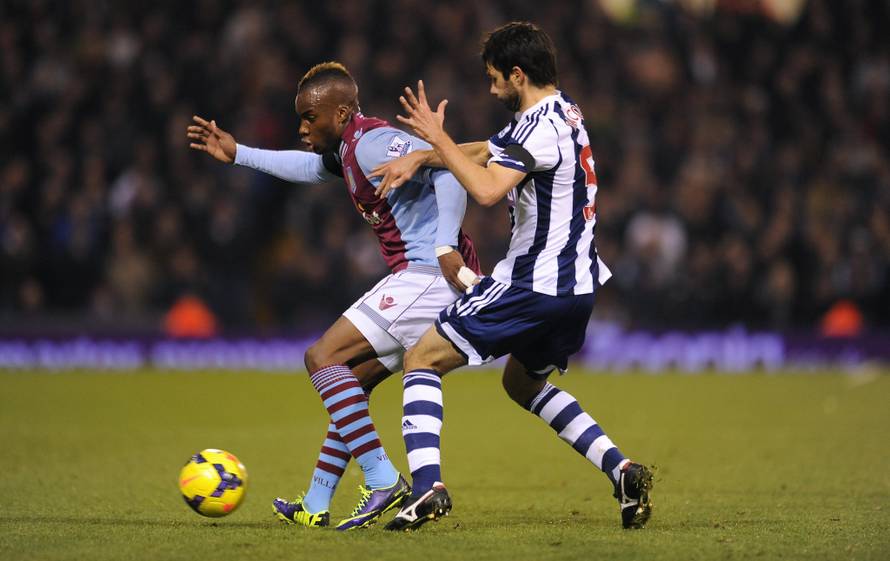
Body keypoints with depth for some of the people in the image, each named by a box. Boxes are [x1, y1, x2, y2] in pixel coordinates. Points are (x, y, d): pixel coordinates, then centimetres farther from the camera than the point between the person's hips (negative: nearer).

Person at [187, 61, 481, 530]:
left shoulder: (372, 144, -14)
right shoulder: (348, 149, 18)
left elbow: (447, 165, -27)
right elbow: (311, 167, 42)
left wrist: (446, 246, -32)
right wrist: (238, 155, 44)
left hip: (428, 274, -10)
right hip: (424, 278, 10)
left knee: (323, 357, -10)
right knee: (352, 380, 15)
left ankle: (382, 479, -18)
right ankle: (315, 506, 17)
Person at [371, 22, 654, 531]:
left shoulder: (540, 126, -17)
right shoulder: (565, 113, 13)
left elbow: (487, 188, -29)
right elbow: (485, 152, 20)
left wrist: (437, 137, -18)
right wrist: (418, 158, 9)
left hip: (532, 284, -9)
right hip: (578, 284, 9)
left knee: (422, 358, -2)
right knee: (523, 384, 29)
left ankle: (428, 485, -17)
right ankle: (621, 468, 13)